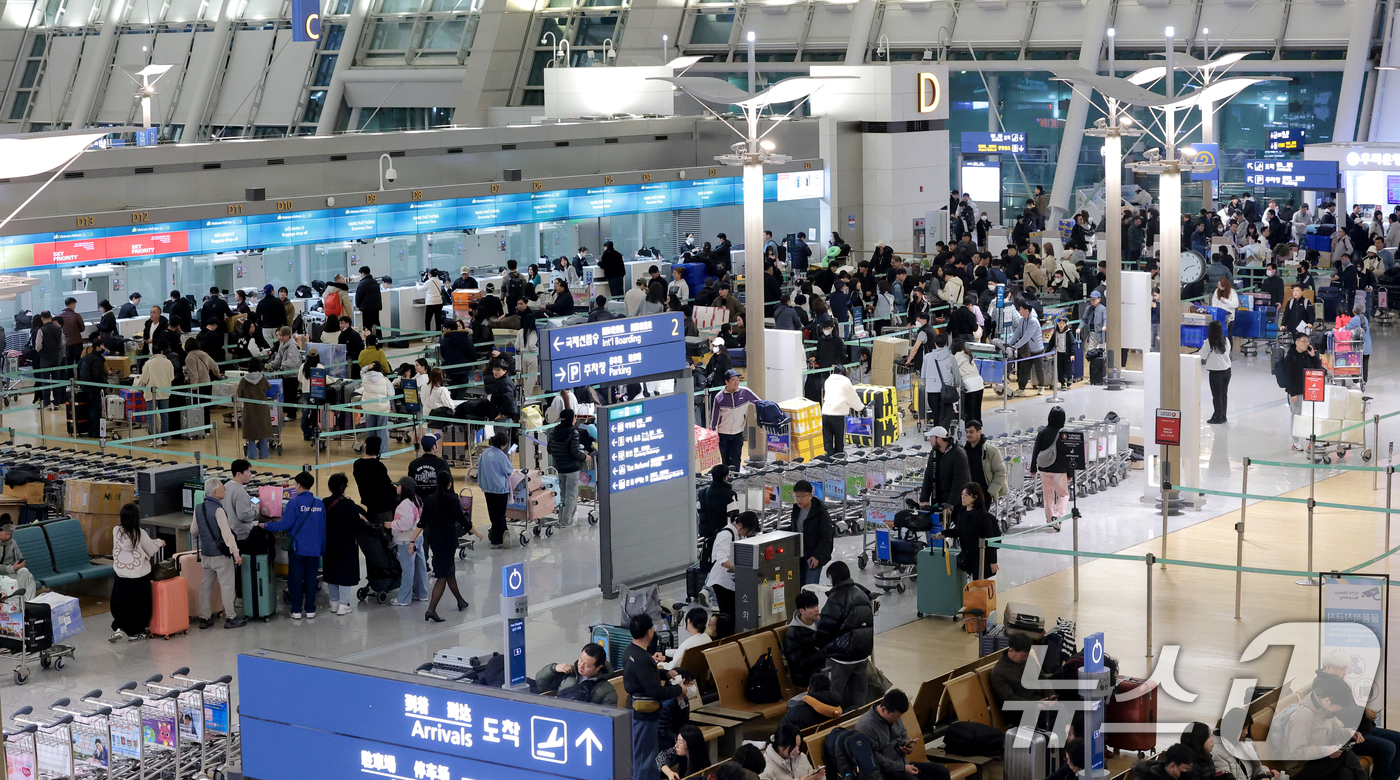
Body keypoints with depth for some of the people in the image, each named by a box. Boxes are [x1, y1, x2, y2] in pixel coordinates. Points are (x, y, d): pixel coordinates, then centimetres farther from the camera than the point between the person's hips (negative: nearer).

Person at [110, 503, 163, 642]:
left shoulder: (116, 531, -5)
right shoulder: (139, 534, -14)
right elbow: (151, 551, -2)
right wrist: (159, 542, 21)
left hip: (121, 576, 2)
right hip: (140, 576, -2)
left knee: (119, 604, 15)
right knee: (138, 604, 11)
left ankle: (119, 628, 2)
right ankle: (135, 632, 16)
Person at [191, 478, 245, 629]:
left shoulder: (198, 509, 4)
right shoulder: (217, 510, -19)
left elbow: (194, 531, 15)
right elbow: (226, 533, -25)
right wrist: (236, 553, -26)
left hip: (205, 554, 7)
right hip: (220, 554, -7)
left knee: (205, 585, 13)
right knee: (226, 586, 2)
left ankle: (204, 618, 18)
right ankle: (230, 618, 7)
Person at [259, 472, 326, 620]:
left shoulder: (294, 503, -12)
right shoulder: (320, 504, 4)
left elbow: (284, 524, -15)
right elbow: (323, 528, 10)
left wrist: (265, 526, -1)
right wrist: (322, 549, 18)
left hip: (298, 548, -4)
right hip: (314, 549, 4)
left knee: (296, 579, 5)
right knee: (311, 579, 9)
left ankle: (296, 611, 8)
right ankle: (310, 610, 13)